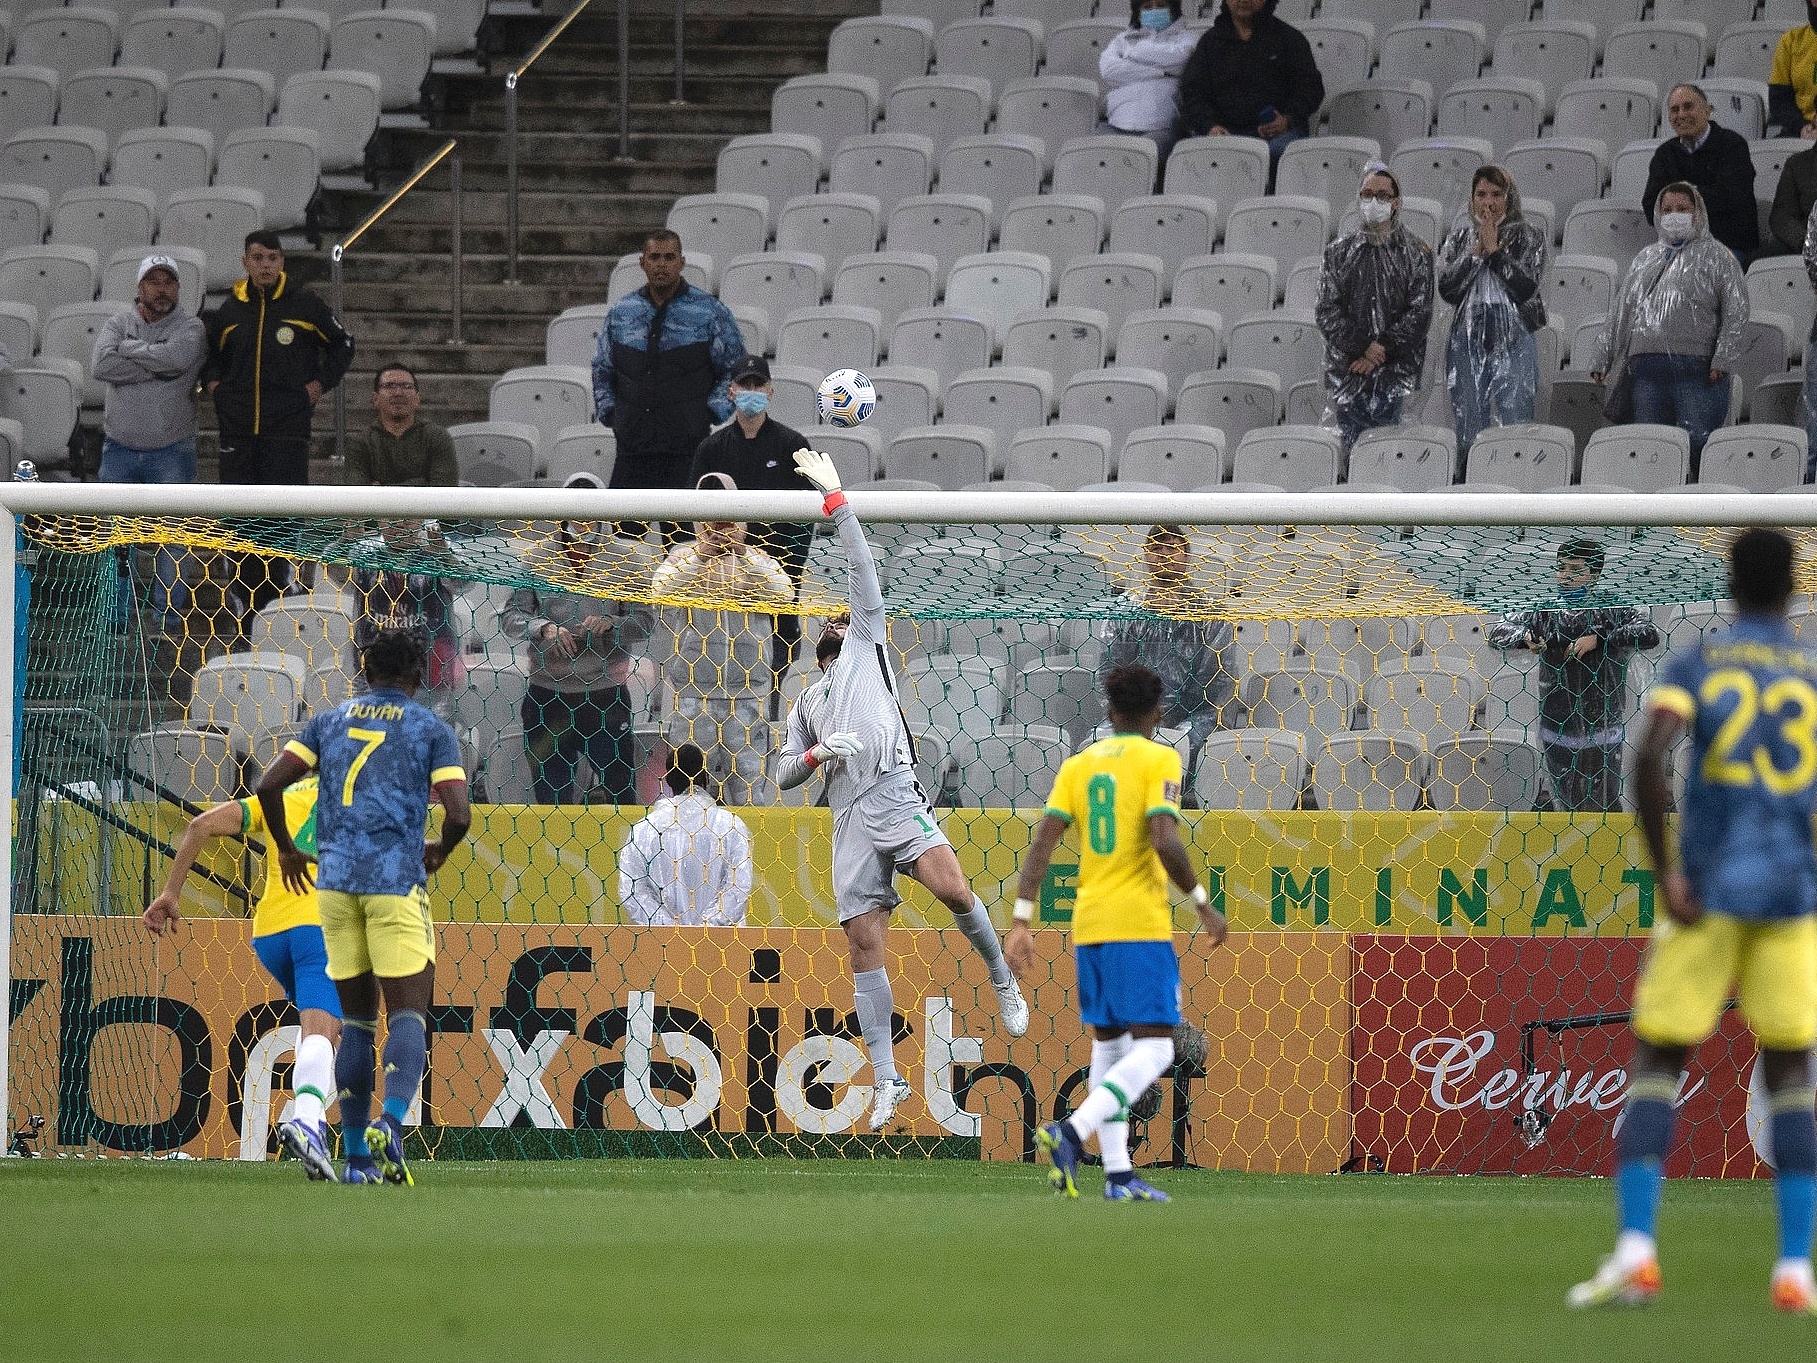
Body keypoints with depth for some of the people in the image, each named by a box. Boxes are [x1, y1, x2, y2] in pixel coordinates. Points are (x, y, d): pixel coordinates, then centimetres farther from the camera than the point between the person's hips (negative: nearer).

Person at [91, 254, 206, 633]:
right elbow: (100, 366, -15)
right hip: (120, 447, 2)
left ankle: (169, 611, 8)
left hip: (171, 449, -2)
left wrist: (128, 349, -11)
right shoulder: (119, 323, 3)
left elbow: (176, 357, -24)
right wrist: (156, 368, -17)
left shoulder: (190, 327, -2)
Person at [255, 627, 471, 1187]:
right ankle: (390, 1124, -28)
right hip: (397, 879, -4)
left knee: (356, 1020, 12)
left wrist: (286, 848, 20)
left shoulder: (329, 722, 13)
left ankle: (357, 1156, 9)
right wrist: (440, 852, 13)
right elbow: (458, 814, -9)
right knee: (407, 1014, -2)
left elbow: (269, 785, 4)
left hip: (335, 879, 4)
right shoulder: (433, 731, 3)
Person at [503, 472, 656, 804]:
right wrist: (545, 628, -18)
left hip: (606, 697, -1)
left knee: (621, 794, -2)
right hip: (548, 697, 1)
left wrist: (610, 624, -18)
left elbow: (645, 621, 0)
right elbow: (512, 619, 1)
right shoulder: (538, 562, 6)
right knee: (551, 798, 5)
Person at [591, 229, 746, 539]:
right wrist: (607, 411, 10)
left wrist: (713, 411, -5)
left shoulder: (710, 312, 2)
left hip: (687, 445, -3)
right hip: (632, 441, 3)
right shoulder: (621, 313, 12)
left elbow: (736, 369, 6)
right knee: (624, 531, 1)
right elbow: (602, 369, 23)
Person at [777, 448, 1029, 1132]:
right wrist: (817, 753, 3)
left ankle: (1002, 981, -4)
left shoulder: (867, 649, 22)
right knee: (865, 949, -4)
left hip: (895, 794, -4)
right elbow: (784, 776, 25)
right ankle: (886, 1081, -3)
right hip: (850, 819, 4)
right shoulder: (805, 705, 32)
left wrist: (835, 498, 8)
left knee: (954, 891, -28)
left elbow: (862, 572, 12)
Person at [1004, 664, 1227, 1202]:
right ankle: (1072, 1132, -25)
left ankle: (1117, 1174, 10)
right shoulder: (1158, 759, -5)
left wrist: (1021, 922, 4)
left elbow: (1041, 845, 3)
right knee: (1154, 1048, -6)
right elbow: (1164, 842, -17)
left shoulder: (1078, 765, 10)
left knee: (1109, 1043, 14)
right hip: (1141, 924, -6)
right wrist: (1204, 905, -6)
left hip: (1088, 926, 6)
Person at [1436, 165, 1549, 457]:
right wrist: (1476, 251, -4)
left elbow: (1526, 287, -9)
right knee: (1468, 435, 2)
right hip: (1468, 341, 3)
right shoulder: (1460, 238, 14)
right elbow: (1446, 289, 1)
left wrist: (1494, 249, -7)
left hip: (1513, 342, -3)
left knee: (1513, 432, -9)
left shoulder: (1529, 237, 5)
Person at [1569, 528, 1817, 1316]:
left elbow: (1649, 758, -16)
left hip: (1706, 896, -1)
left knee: (1655, 1065, 4)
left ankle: (1635, 1250, -13)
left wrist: (1665, 872, -11)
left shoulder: (1695, 667, 1)